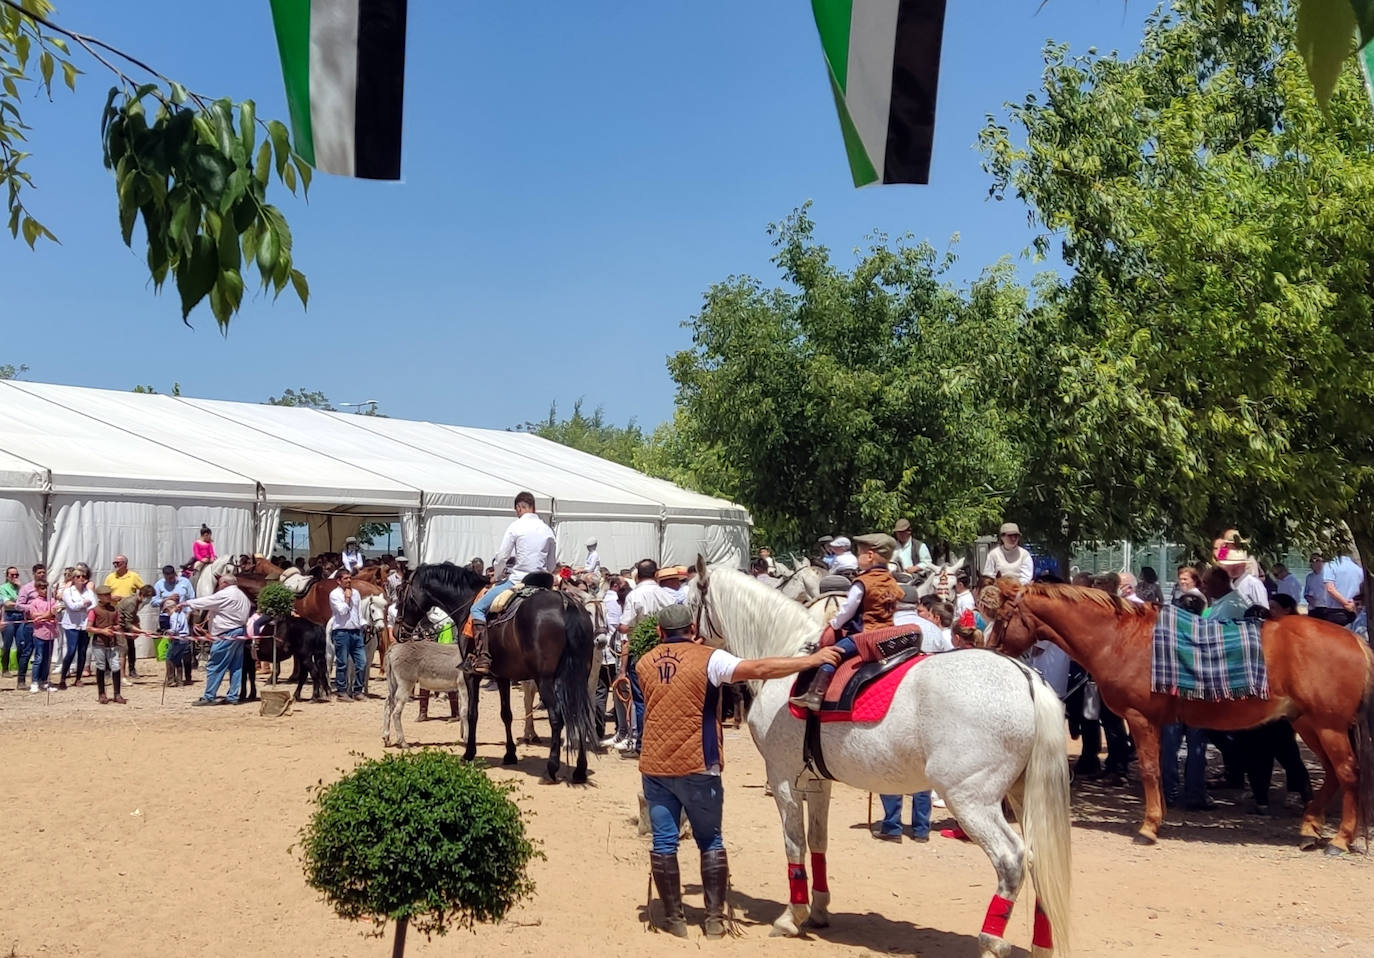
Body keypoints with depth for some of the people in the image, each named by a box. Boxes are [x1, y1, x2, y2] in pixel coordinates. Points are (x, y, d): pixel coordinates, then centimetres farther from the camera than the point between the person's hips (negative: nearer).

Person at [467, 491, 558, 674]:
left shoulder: (516, 527, -7)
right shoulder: (548, 530, 9)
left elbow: (501, 558, -6)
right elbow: (552, 565, 12)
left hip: (517, 581, -6)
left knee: (478, 608, 0)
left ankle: (482, 658, -13)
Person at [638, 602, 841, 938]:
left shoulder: (644, 664, 6)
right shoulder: (708, 658, -8)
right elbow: (758, 669, -19)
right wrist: (813, 659, -19)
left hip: (654, 765, 3)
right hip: (697, 766, -3)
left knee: (663, 842, 8)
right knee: (710, 841, 11)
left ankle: (674, 918, 12)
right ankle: (715, 918, 12)